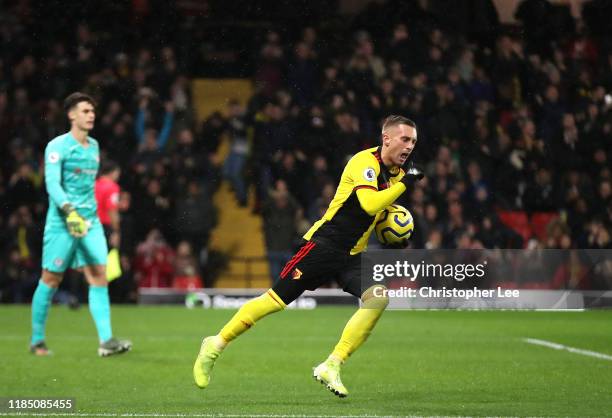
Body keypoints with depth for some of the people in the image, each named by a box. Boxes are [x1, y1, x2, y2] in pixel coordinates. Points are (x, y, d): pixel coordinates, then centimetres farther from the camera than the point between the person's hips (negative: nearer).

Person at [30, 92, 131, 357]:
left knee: (99, 276, -6)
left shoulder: (94, 146, 14)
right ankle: (37, 340, 15)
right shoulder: (57, 146, -7)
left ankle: (106, 340, -12)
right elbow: (52, 183, -18)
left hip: (90, 222, 6)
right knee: (51, 279, 2)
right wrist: (70, 211, -32)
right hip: (61, 223, -6)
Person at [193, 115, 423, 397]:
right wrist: (404, 184, -26)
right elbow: (368, 204, -32)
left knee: (379, 297, -18)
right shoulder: (365, 162, -15)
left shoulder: (396, 172, 10)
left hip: (352, 256, 7)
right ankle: (215, 346, 12)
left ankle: (331, 368, -13)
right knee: (276, 300, -6)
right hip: (324, 244, -7)